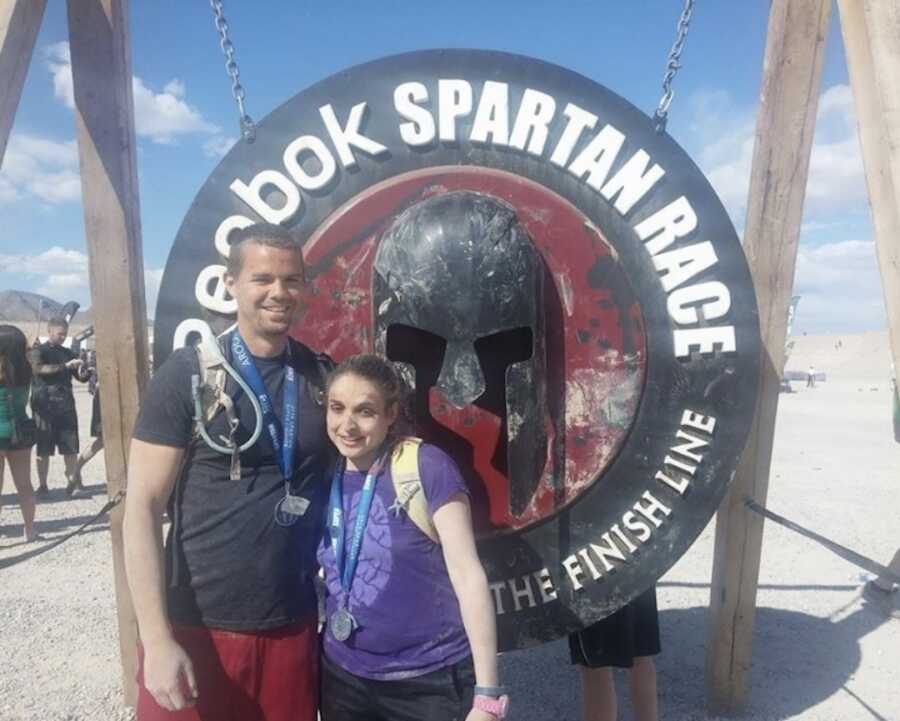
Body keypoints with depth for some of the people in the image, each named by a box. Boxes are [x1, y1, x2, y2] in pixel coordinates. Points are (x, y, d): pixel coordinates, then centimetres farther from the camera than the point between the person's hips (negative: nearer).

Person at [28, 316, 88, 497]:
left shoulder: (67, 353, 15)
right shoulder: (38, 351, 2)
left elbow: (81, 378, 13)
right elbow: (39, 369, -19)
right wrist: (66, 366, -27)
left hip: (66, 405, 4)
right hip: (44, 405, -4)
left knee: (70, 447, 0)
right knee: (43, 448, 0)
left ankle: (72, 481, 7)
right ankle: (42, 485, 6)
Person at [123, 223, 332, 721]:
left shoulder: (323, 376, 2)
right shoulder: (186, 375, -9)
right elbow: (142, 507, -10)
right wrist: (157, 639, -15)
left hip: (293, 626, 3)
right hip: (196, 626, -3)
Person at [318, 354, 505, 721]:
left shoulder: (427, 467, -14)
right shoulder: (324, 478, 0)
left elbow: (469, 577, -15)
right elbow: (326, 576, 9)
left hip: (431, 680, -4)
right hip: (343, 677, 4)